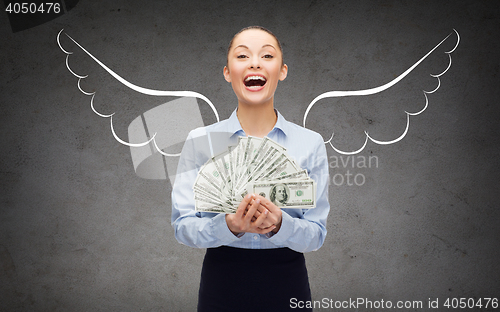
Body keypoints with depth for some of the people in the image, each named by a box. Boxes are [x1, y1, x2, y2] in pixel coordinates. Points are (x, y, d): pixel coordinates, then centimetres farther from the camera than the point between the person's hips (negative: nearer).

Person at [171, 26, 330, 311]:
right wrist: (229, 225, -26)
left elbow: (316, 234, -5)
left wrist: (280, 224, -24)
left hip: (287, 286, 1)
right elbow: (183, 226, -8)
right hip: (221, 285, 0)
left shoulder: (311, 143, -4)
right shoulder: (200, 140, -5)